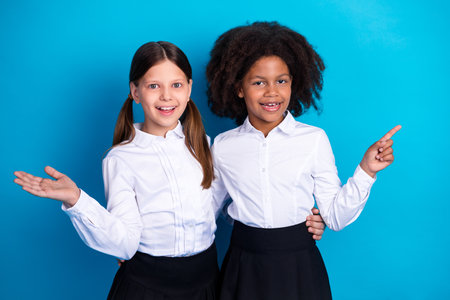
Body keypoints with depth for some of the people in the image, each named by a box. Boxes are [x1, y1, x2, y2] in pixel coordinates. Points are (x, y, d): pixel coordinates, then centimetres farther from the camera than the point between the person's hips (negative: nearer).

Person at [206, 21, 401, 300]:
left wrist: (366, 170, -14)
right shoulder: (222, 146, -2)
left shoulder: (314, 139, -6)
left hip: (299, 266, -1)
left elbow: (336, 217, -5)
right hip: (244, 266, 1)